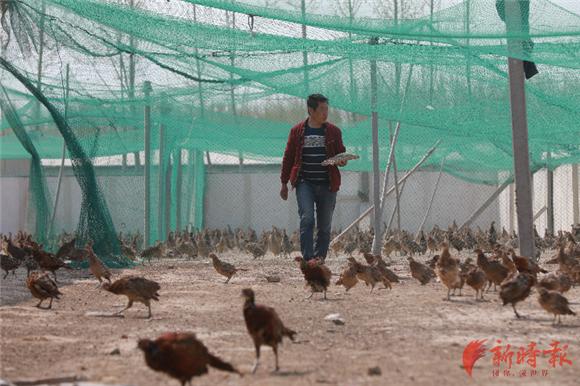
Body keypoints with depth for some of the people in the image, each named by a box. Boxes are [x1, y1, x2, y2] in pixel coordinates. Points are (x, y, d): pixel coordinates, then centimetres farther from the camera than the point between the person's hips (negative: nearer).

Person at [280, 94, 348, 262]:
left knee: (324, 226, 6)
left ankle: (319, 259, 15)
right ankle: (308, 259, -19)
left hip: (327, 185, 2)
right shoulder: (297, 131, 4)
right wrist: (284, 183, 9)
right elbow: (288, 158, 9)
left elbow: (341, 153, 13)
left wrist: (342, 161, -12)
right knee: (307, 219, -18)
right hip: (305, 183, -2)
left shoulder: (333, 131, 7)